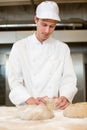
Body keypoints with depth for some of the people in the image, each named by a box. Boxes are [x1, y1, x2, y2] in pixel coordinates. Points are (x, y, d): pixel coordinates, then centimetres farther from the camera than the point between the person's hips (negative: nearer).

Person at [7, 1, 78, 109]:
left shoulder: (63, 48, 11)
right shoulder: (19, 47, 5)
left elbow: (69, 78, 4)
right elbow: (14, 81, -1)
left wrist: (65, 97, -17)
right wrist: (30, 100, -18)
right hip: (27, 109, -1)